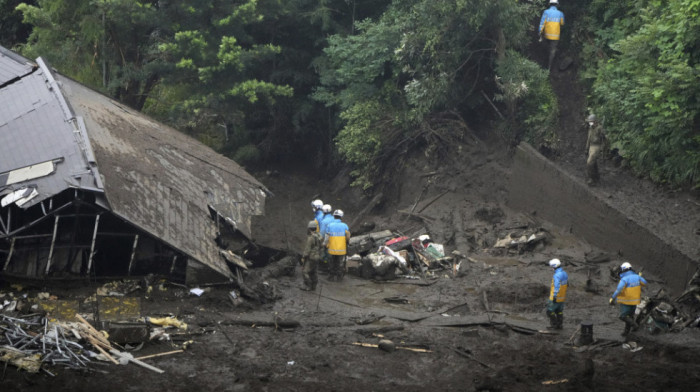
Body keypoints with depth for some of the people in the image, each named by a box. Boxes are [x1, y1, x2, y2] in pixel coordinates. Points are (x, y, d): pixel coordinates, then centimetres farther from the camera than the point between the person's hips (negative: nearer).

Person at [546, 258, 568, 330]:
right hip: (562, 297, 8)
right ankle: (560, 325, 22)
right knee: (559, 311, 18)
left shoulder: (557, 275, -27)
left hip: (556, 297, -8)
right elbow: (566, 285, 15)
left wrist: (554, 297, -26)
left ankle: (554, 325, 9)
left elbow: (557, 287, -30)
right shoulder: (565, 273, 3)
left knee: (550, 311, 6)